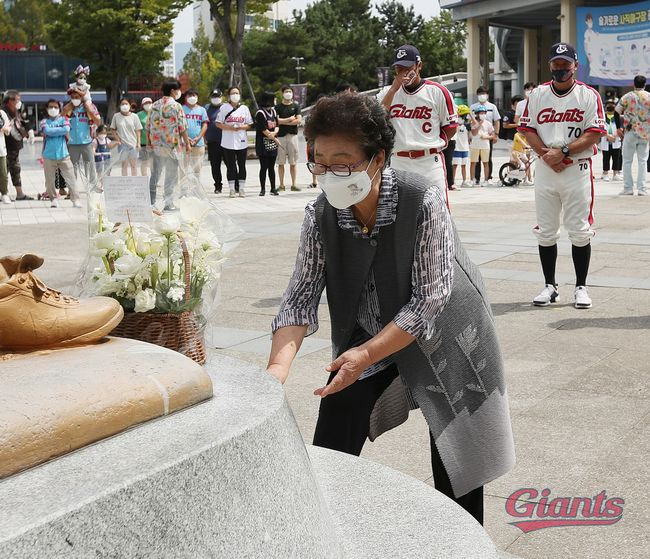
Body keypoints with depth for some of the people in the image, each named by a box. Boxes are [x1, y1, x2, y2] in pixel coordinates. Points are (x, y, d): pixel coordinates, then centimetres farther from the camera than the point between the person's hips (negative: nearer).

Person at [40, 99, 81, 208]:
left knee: (71, 178, -4)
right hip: (49, 156, 0)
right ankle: (54, 199, 20)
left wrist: (53, 131, -5)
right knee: (49, 181, 5)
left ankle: (75, 199, 1)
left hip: (63, 155, 0)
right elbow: (47, 131, -13)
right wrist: (61, 130, -6)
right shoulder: (44, 121, 7)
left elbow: (67, 129, -12)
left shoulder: (63, 119, 8)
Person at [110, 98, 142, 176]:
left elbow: (137, 130, 3)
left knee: (134, 165, 4)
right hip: (123, 144, 0)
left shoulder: (134, 116, 1)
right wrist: (117, 138, -3)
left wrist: (138, 142, -3)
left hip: (133, 143, 0)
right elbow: (113, 129, 8)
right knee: (124, 164, 4)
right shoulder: (116, 116, 2)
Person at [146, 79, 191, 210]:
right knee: (171, 175, 2)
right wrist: (187, 143, -1)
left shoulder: (154, 105, 8)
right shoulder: (176, 106, -9)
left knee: (155, 174, 10)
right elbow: (182, 128, -11)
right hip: (172, 145, -5)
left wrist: (149, 142, 20)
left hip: (157, 145, 5)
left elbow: (148, 126, 10)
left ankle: (151, 201, 11)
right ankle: (168, 203, 5)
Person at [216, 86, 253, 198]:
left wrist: (240, 127, -12)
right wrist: (229, 127, -15)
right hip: (228, 142, -2)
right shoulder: (224, 107, 3)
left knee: (242, 165, 4)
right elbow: (218, 124, 0)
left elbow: (249, 125, 7)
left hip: (242, 142, 2)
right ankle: (232, 189, 6)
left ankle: (242, 188, 11)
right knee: (230, 166, 1)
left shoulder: (244, 108, 8)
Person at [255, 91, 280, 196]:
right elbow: (263, 129, -13)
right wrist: (274, 138, -5)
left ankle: (273, 188, 12)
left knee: (271, 167, 8)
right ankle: (263, 189, 3)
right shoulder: (260, 113, -10)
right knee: (264, 167, -3)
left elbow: (277, 125, 9)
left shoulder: (273, 111, 13)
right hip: (263, 145, -6)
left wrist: (274, 133, -13)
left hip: (273, 145, 6)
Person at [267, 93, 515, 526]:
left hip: (440, 334, -3)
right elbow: (301, 297, -16)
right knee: (330, 452, -1)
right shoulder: (320, 215, -17)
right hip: (368, 338, 4)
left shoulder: (423, 201, -29)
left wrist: (366, 354, -34)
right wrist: (278, 368, -31)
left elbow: (430, 299, -27)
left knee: (455, 454, 7)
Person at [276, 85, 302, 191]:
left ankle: (293, 185, 6)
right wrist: (290, 119, -5)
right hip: (280, 136, -1)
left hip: (292, 135, 1)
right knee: (281, 163, 1)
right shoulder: (278, 107, 5)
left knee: (293, 163, 2)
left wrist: (283, 122, -6)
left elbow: (299, 120, -4)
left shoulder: (296, 106, 9)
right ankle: (281, 185, 6)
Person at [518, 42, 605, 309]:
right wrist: (546, 154, -11)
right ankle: (550, 286, 17)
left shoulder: (589, 95, -1)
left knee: (580, 231, 0)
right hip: (545, 169, 3)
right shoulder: (537, 95, 8)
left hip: (577, 169, -3)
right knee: (545, 231, 6)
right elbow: (527, 129, 5)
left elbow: (594, 134, -8)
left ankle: (581, 287, 11)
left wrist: (563, 151, -17)